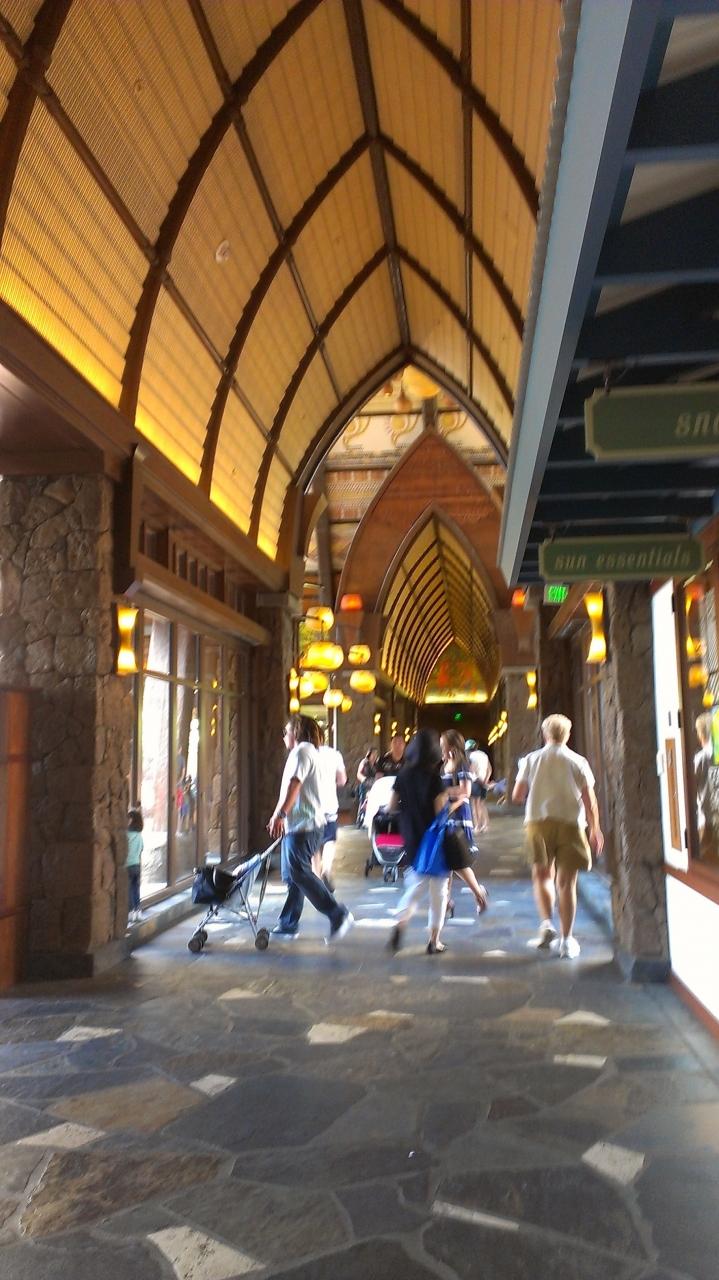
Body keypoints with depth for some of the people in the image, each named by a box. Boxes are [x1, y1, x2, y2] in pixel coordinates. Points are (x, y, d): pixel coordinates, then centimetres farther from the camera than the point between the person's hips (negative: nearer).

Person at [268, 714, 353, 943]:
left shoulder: (302, 751, -9)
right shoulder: (308, 752, 23)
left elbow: (293, 785, -20)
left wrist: (279, 815, -24)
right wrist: (280, 817, 25)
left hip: (303, 825, -11)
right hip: (297, 824, 11)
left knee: (299, 873, -15)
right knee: (292, 875, 11)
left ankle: (338, 915, -14)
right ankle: (288, 924, 16)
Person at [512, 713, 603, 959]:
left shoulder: (531, 759, 4)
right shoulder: (577, 762, 1)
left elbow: (517, 796, 4)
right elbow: (589, 800, -1)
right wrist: (595, 829, 10)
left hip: (538, 821, 1)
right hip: (570, 822, -1)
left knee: (542, 874, 18)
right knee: (567, 881, 4)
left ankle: (546, 924, 2)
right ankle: (566, 940, 5)